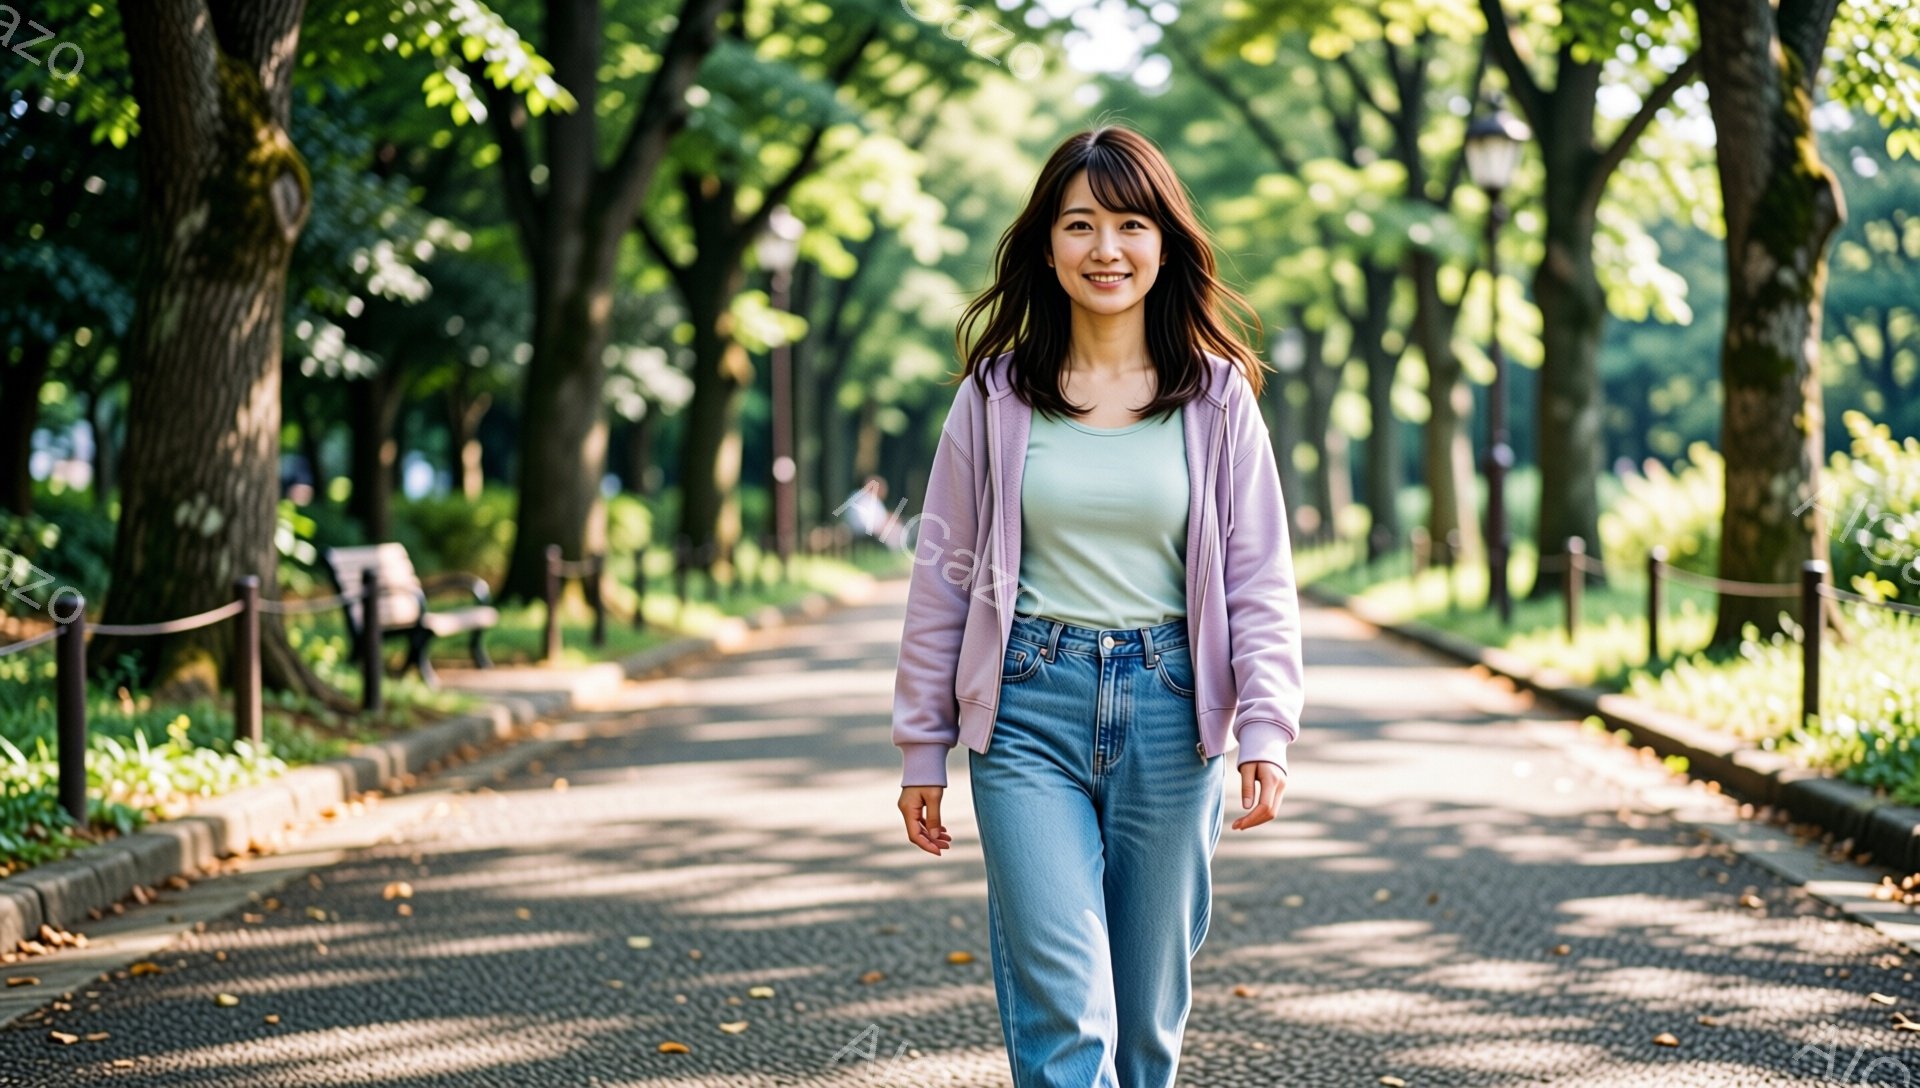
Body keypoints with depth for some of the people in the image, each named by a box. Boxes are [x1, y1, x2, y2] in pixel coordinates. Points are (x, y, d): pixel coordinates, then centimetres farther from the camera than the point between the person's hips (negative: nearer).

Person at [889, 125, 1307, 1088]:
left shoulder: (1216, 396, 4)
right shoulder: (997, 395, 3)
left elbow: (1261, 582, 3)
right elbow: (943, 576, 7)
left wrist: (1266, 733, -9)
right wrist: (922, 750, 6)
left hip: (1169, 715, 1)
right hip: (1030, 711, -1)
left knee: (1148, 1008, 10)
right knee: (1063, 1005, -11)